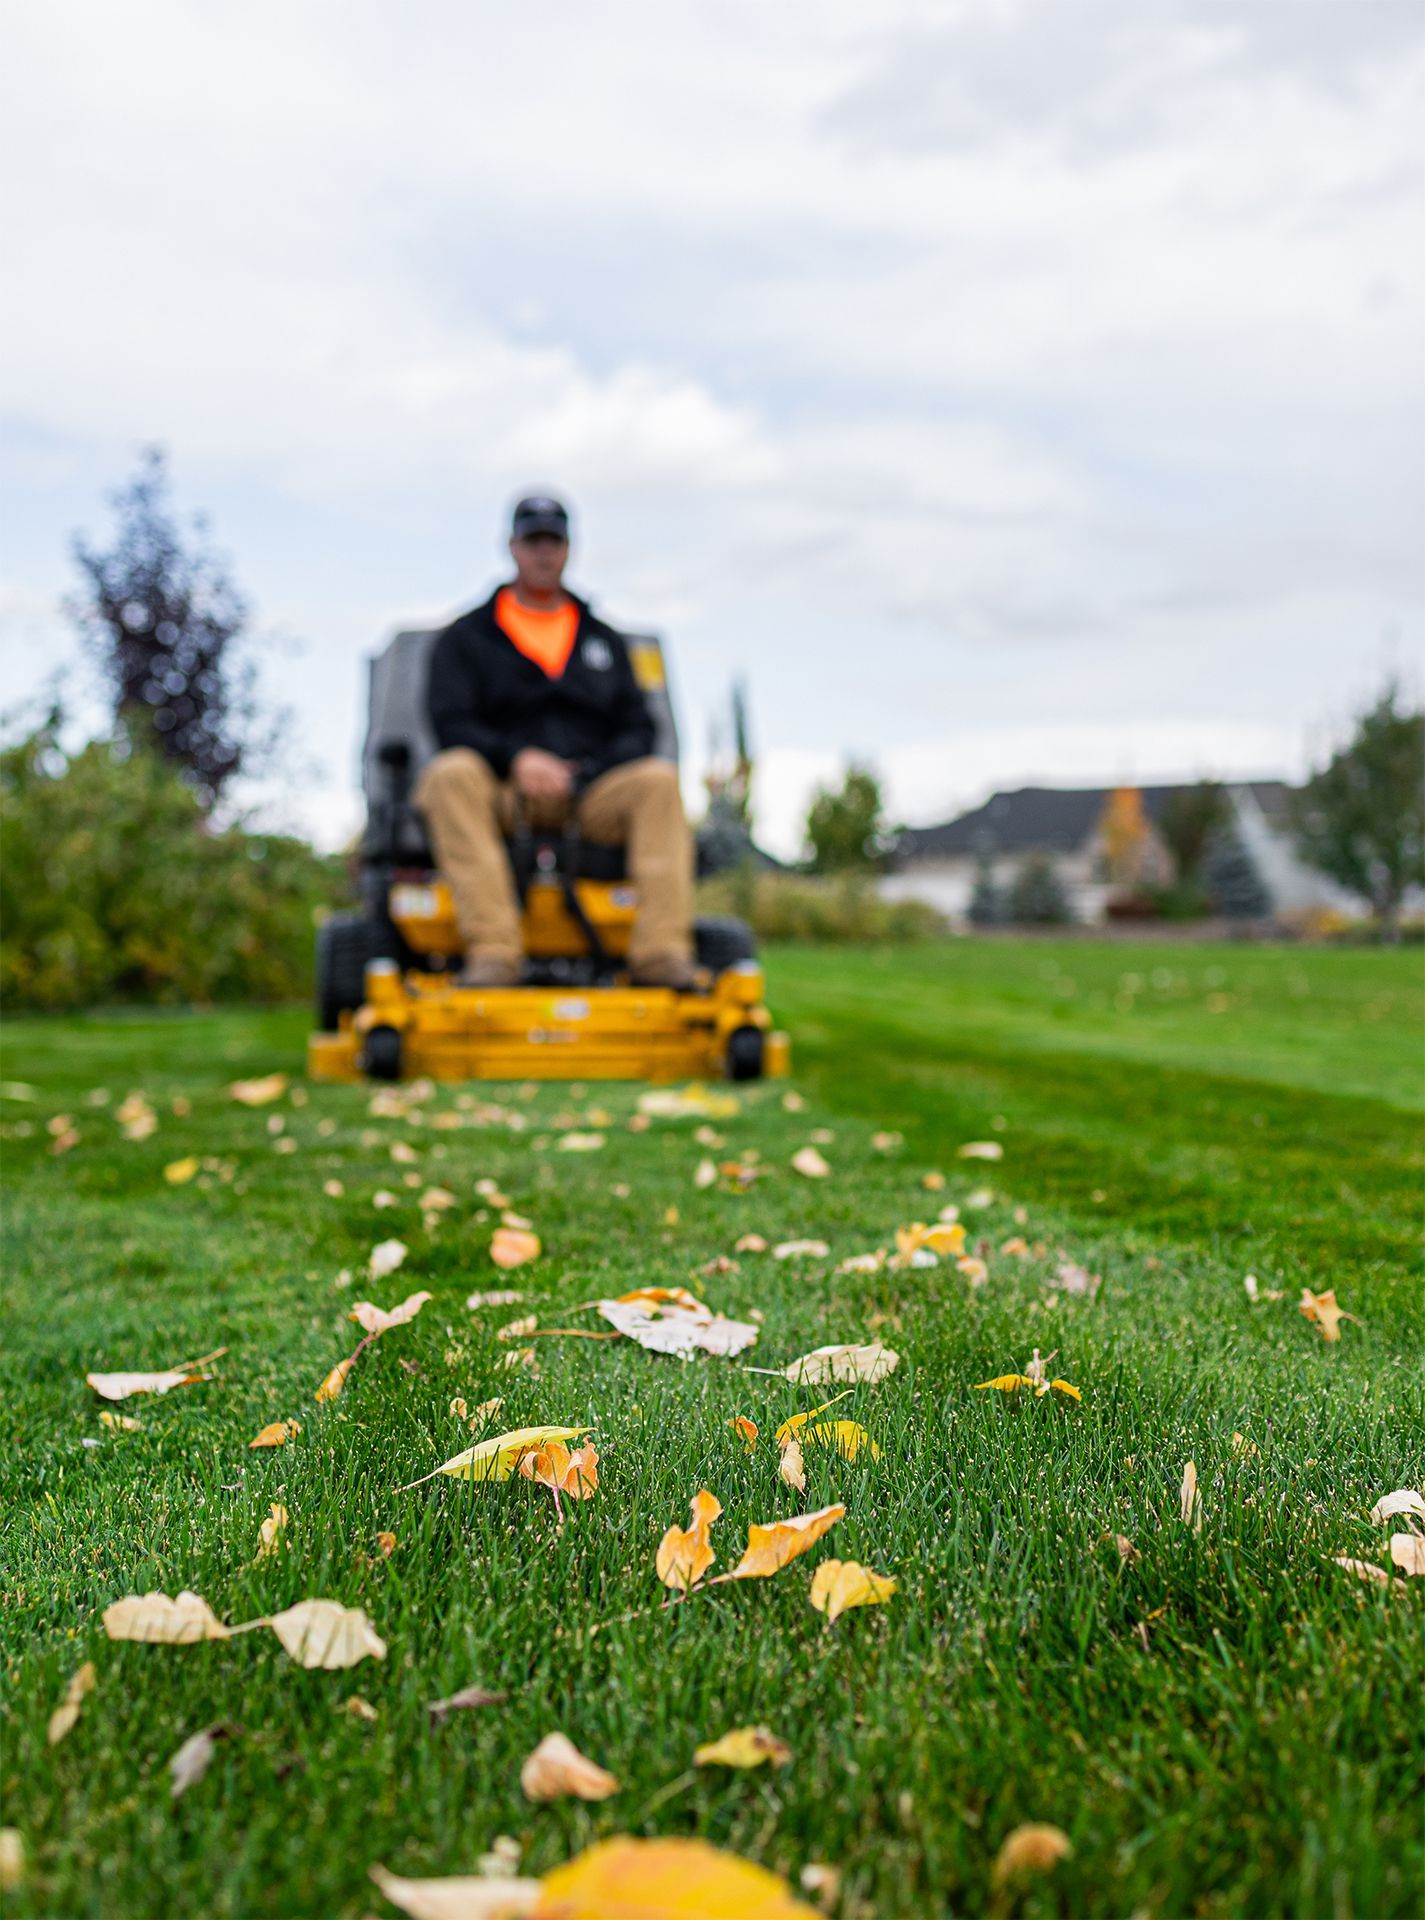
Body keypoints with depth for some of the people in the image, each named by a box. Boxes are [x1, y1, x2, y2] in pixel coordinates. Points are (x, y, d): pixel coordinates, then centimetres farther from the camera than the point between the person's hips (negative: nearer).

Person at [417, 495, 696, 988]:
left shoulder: (604, 639, 24)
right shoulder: (464, 638, 15)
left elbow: (637, 727, 14)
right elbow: (450, 723, 0)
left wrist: (595, 772, -8)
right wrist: (517, 758, -19)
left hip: (592, 791, 2)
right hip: (502, 793, -2)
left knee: (658, 778, -28)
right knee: (450, 774, -34)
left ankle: (661, 953, -36)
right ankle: (491, 952, -43)